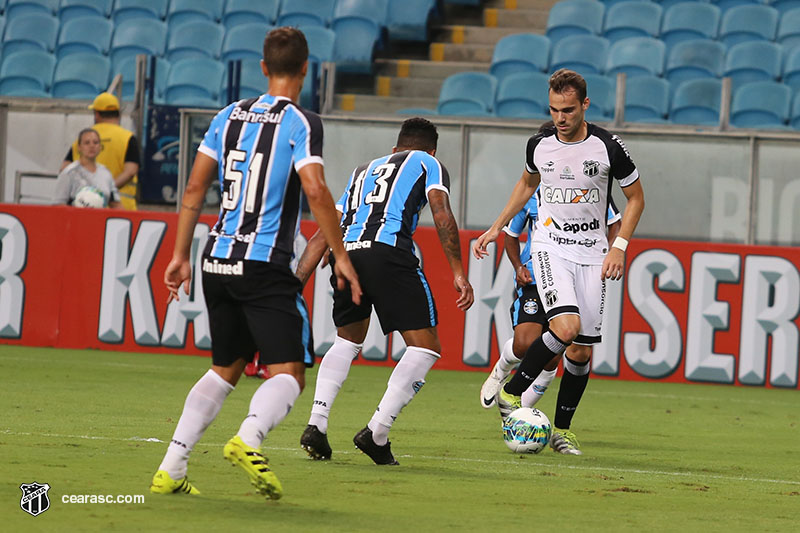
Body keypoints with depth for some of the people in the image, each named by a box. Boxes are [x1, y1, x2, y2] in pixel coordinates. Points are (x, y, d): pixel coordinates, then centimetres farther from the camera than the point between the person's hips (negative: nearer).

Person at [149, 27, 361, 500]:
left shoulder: (230, 116, 12)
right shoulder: (302, 124, -5)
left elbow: (195, 189, 12)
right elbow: (316, 191, -17)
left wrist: (181, 255, 18)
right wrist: (341, 256, -11)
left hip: (219, 261, 6)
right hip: (266, 266, -6)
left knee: (225, 369, 19)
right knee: (289, 373, -6)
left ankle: (170, 470, 11)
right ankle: (248, 441, -34)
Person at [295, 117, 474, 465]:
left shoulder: (363, 171, 35)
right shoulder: (428, 164, 22)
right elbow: (442, 214, 3)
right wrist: (458, 273, -1)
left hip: (346, 252, 6)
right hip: (389, 251, -5)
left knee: (348, 341, 27)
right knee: (425, 348, 3)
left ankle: (316, 424, 10)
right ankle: (377, 433, -10)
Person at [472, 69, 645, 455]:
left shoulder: (608, 148, -9)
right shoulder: (539, 145, -2)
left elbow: (635, 197, 4)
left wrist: (619, 247, -7)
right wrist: (496, 228, 18)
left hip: (592, 252, 1)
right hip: (550, 246, -1)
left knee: (581, 351, 0)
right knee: (567, 327, -25)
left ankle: (562, 429, 16)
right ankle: (511, 392, -10)